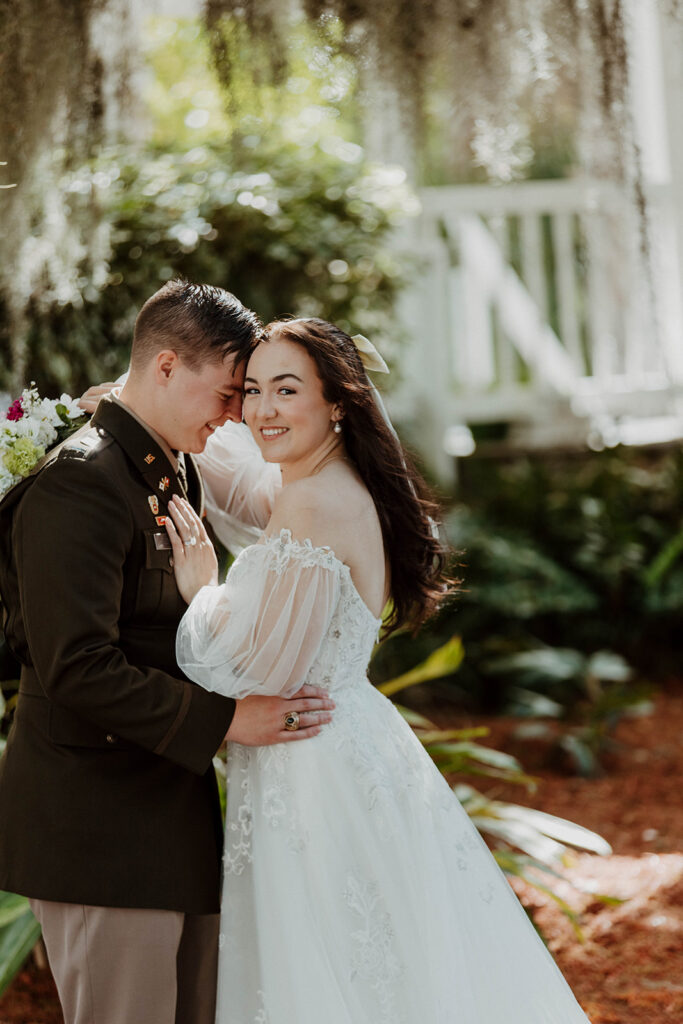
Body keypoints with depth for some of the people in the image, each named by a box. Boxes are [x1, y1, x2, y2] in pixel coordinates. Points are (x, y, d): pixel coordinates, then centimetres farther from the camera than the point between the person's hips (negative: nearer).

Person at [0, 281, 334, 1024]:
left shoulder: (177, 475, 15)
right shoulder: (79, 484, -17)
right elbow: (76, 669, -24)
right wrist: (224, 718, -22)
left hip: (173, 819, 10)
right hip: (102, 834, -10)